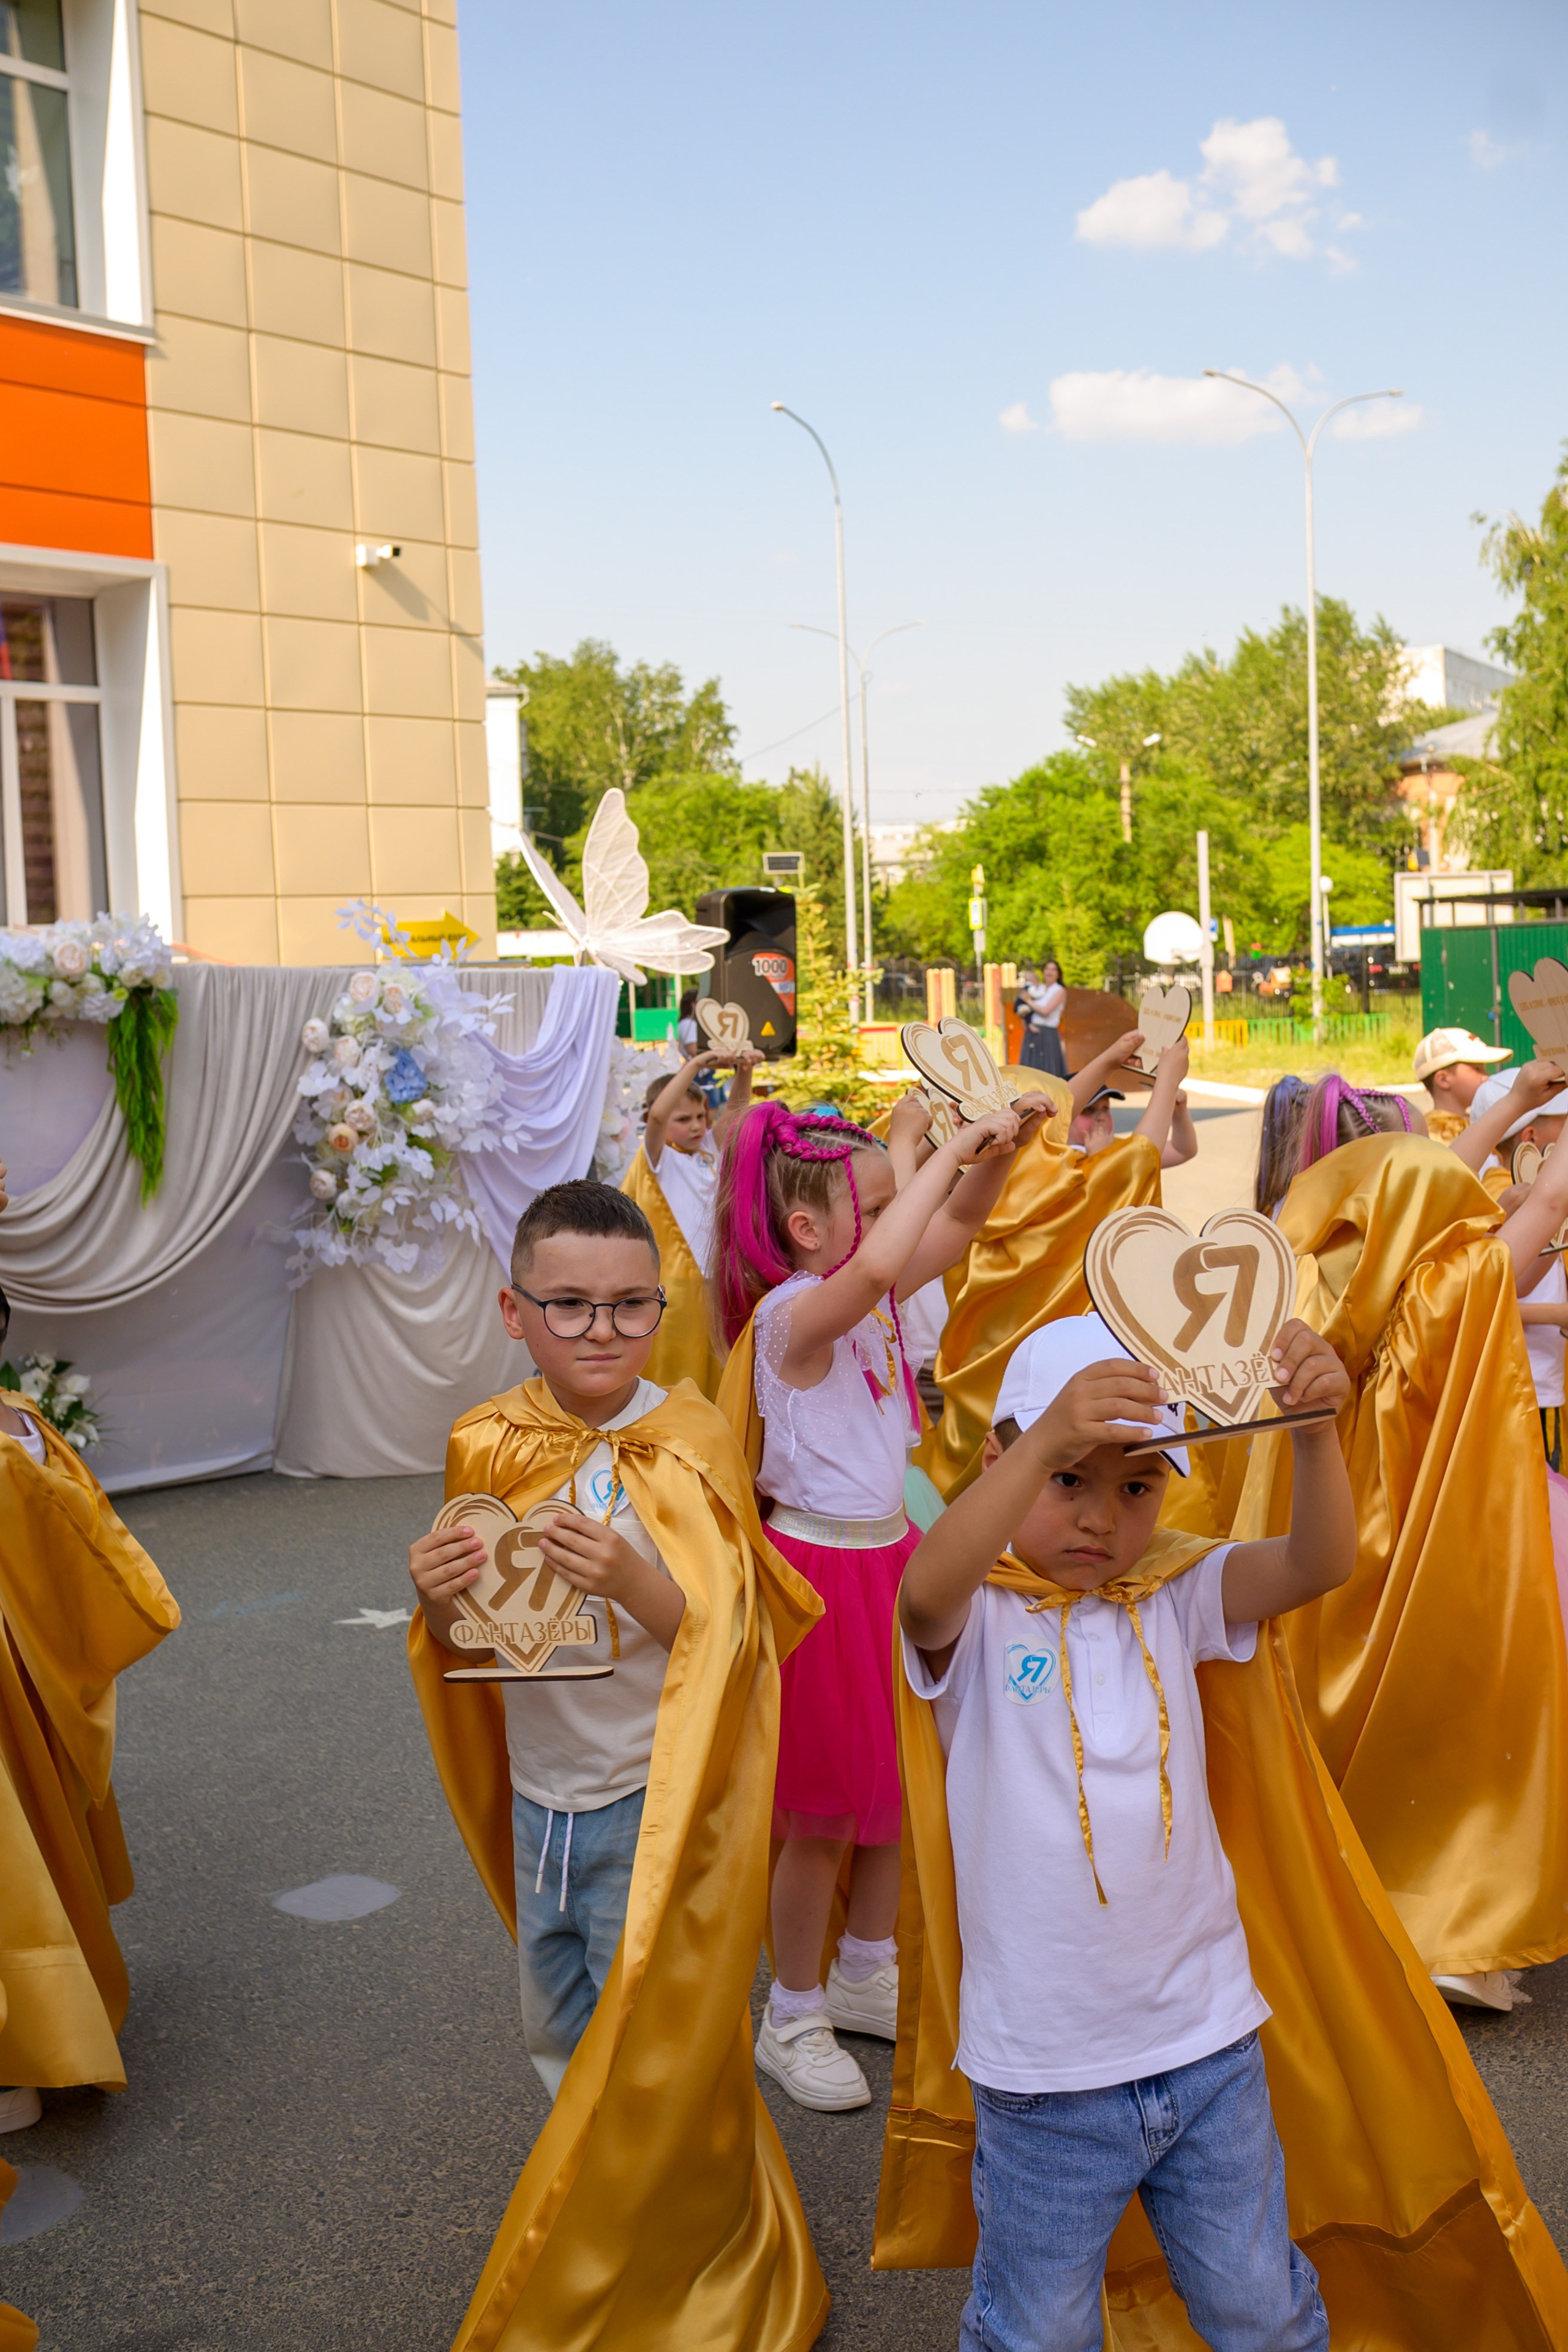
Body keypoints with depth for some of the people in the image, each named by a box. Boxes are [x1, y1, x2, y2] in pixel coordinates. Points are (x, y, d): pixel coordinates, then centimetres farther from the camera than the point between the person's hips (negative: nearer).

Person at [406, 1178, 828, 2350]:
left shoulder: (688, 1441, -16)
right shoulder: (491, 1446, -3)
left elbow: (723, 1638, -18)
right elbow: (468, 1644, 5)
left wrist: (635, 1580, -36)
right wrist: (441, 1601, -18)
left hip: (650, 1804, -5)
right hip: (539, 1799, 5)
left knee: (644, 2056, 6)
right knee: (560, 2041, 23)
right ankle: (572, 2252, 47)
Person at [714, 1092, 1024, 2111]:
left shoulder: (875, 1295, 4)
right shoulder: (793, 1312, -22)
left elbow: (956, 1227, 9)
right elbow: (874, 1265, -43)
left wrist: (995, 1153, -10)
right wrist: (947, 1150, -36)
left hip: (889, 1550, 9)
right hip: (823, 1562, -8)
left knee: (900, 1779, 19)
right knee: (825, 1811, 5)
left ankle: (864, 1974, 38)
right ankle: (794, 2019, 23)